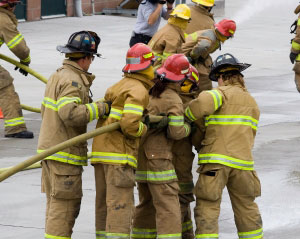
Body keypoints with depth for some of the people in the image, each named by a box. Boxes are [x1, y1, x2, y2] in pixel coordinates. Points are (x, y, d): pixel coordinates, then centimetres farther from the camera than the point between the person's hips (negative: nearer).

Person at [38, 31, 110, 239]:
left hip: (50, 148, 10)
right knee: (64, 205, -7)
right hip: (65, 153, -10)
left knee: (56, 204, 16)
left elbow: (46, 109, 22)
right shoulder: (73, 81, -17)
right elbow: (69, 113, -30)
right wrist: (100, 108, -24)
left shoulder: (58, 75, 15)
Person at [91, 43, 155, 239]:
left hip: (101, 153, 9)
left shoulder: (117, 87, 20)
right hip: (119, 156, -9)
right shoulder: (138, 90, -10)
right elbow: (129, 124, -22)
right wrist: (146, 129, -1)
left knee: (104, 206, 11)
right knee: (121, 206, -12)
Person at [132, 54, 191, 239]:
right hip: (158, 159, -8)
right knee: (168, 205, -9)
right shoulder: (174, 100, -14)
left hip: (141, 156, 8)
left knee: (147, 203, 19)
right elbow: (176, 132, -14)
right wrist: (188, 128, 2)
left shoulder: (150, 91, 8)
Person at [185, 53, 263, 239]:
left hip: (216, 161, -6)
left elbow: (202, 103, -23)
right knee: (246, 208, 15)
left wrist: (191, 118, -2)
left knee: (207, 209, -4)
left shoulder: (223, 93, -2)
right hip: (243, 161, 6)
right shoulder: (252, 102, 21)